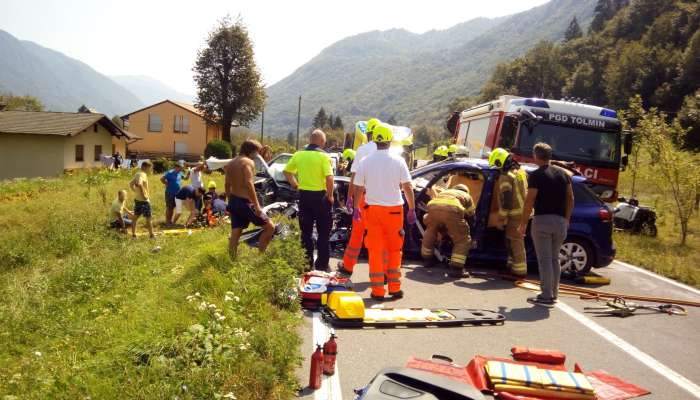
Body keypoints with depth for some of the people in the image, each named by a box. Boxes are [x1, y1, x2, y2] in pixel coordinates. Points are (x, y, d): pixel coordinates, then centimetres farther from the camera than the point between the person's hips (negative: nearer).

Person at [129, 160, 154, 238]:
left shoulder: (137, 174, 12)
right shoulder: (143, 174, -17)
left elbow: (131, 184, 22)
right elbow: (139, 184, -34)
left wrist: (136, 192, 17)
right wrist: (143, 194, -27)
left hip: (137, 199, 9)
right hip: (144, 200, -9)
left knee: (135, 217, 13)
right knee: (148, 218, -1)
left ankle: (133, 234, 18)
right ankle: (151, 235, 3)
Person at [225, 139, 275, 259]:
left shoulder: (231, 163, 14)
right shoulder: (248, 162, -12)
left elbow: (227, 185, 18)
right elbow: (249, 184, -23)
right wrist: (257, 205, -23)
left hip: (233, 201, 9)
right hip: (245, 202, -9)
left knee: (235, 234, 11)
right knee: (270, 227, 1)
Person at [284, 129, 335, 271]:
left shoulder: (299, 154, 3)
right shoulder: (323, 156, -12)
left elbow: (286, 171, 11)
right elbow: (329, 177, -21)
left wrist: (296, 185, 14)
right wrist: (330, 195, -9)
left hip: (304, 195, 4)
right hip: (320, 196, -4)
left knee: (306, 232, 14)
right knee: (323, 233, 8)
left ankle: (307, 263, 19)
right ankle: (322, 265, 11)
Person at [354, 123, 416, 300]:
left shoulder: (365, 161, -1)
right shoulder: (398, 161, -5)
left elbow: (358, 188, 3)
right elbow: (407, 187, -7)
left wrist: (356, 208, 14)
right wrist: (412, 209, 1)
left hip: (372, 209, 1)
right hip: (394, 209, -1)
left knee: (375, 250, 7)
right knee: (394, 250, 12)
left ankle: (377, 290, 8)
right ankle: (395, 288, 16)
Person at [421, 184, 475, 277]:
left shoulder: (443, 192, 44)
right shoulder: (467, 196, 37)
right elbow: (470, 214, 39)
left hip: (434, 207, 3)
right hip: (452, 209, -3)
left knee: (430, 232, 30)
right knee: (462, 240, 14)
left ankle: (427, 259, 43)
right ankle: (456, 268, 8)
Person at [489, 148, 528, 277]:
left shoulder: (505, 176, -16)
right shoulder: (521, 171, 12)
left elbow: (506, 200, -18)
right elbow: (527, 192, 21)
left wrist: (501, 219, -13)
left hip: (515, 214, -9)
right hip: (524, 212, 9)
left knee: (515, 241, -1)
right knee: (512, 240, 18)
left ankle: (520, 270, 5)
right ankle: (512, 266, 27)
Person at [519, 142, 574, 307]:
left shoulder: (536, 175, -8)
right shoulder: (563, 173, 12)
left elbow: (529, 201, -12)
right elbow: (570, 198, 12)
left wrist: (523, 224, -6)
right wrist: (567, 219, 18)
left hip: (542, 220, -6)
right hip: (560, 221, 6)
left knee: (544, 259, -4)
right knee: (554, 258, 16)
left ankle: (546, 296, -3)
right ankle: (553, 293, 20)